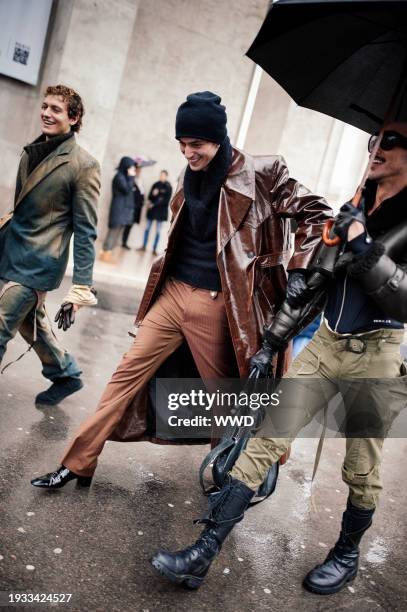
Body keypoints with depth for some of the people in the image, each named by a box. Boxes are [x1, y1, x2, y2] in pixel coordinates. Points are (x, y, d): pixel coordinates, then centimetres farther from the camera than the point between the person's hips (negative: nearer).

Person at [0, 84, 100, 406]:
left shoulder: (83, 165, -12)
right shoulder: (31, 152, 10)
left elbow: (85, 232, -14)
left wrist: (79, 291, -17)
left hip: (36, 265, -8)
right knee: (31, 324, 20)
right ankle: (66, 375, 41)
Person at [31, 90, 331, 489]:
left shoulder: (261, 175, -9)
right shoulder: (190, 178, 10)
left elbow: (317, 216, -7)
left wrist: (292, 273, -10)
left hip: (216, 304, -5)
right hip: (172, 292, 6)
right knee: (129, 373, 5)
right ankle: (78, 464, 14)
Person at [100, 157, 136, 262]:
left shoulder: (124, 176, 16)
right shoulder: (119, 176, -11)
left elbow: (129, 190, 22)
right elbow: (127, 190, -18)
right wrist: (131, 177, -14)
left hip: (124, 209, 9)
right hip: (119, 208, -9)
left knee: (118, 232, 9)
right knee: (114, 231, -6)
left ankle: (108, 253, 13)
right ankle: (105, 253, -1)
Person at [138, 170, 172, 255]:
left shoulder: (168, 187, -6)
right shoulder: (156, 184, 6)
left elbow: (166, 201, -11)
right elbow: (149, 197, 7)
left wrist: (154, 204, -11)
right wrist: (153, 194, -15)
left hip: (161, 211, -4)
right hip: (152, 209, 4)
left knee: (158, 231, 0)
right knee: (147, 228, 7)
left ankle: (154, 249, 5)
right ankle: (144, 246, 15)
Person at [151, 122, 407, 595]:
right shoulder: (352, 209, 9)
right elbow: (311, 283, 11)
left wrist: (363, 244, -22)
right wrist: (270, 344, 10)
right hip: (324, 343, 5)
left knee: (361, 470, 11)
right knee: (266, 440, -1)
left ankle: (346, 555, 38)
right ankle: (203, 552, 5)